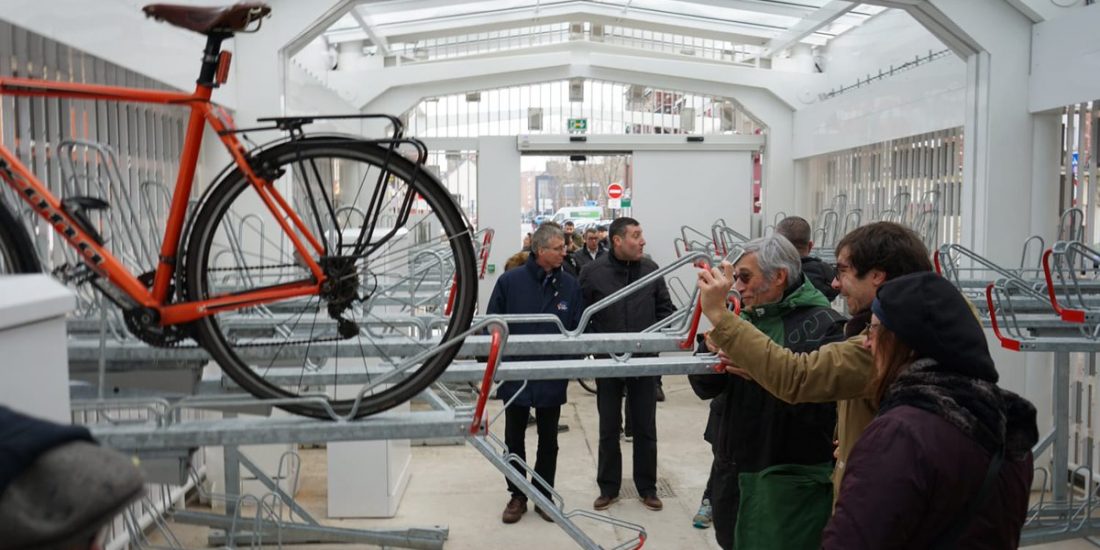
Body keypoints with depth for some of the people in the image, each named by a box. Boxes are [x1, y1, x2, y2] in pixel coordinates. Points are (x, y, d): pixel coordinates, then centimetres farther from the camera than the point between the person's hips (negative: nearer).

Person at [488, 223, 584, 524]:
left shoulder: (570, 285, -3)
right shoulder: (510, 281, -9)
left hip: (552, 378, 1)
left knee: (548, 441, 14)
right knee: (514, 440, 12)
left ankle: (544, 495, 29)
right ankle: (517, 496, 27)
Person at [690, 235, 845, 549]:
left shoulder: (823, 326, -13)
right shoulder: (746, 319, 9)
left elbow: (822, 408, -25)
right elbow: (706, 388, 5)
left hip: (790, 482, -7)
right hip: (735, 472, 7)